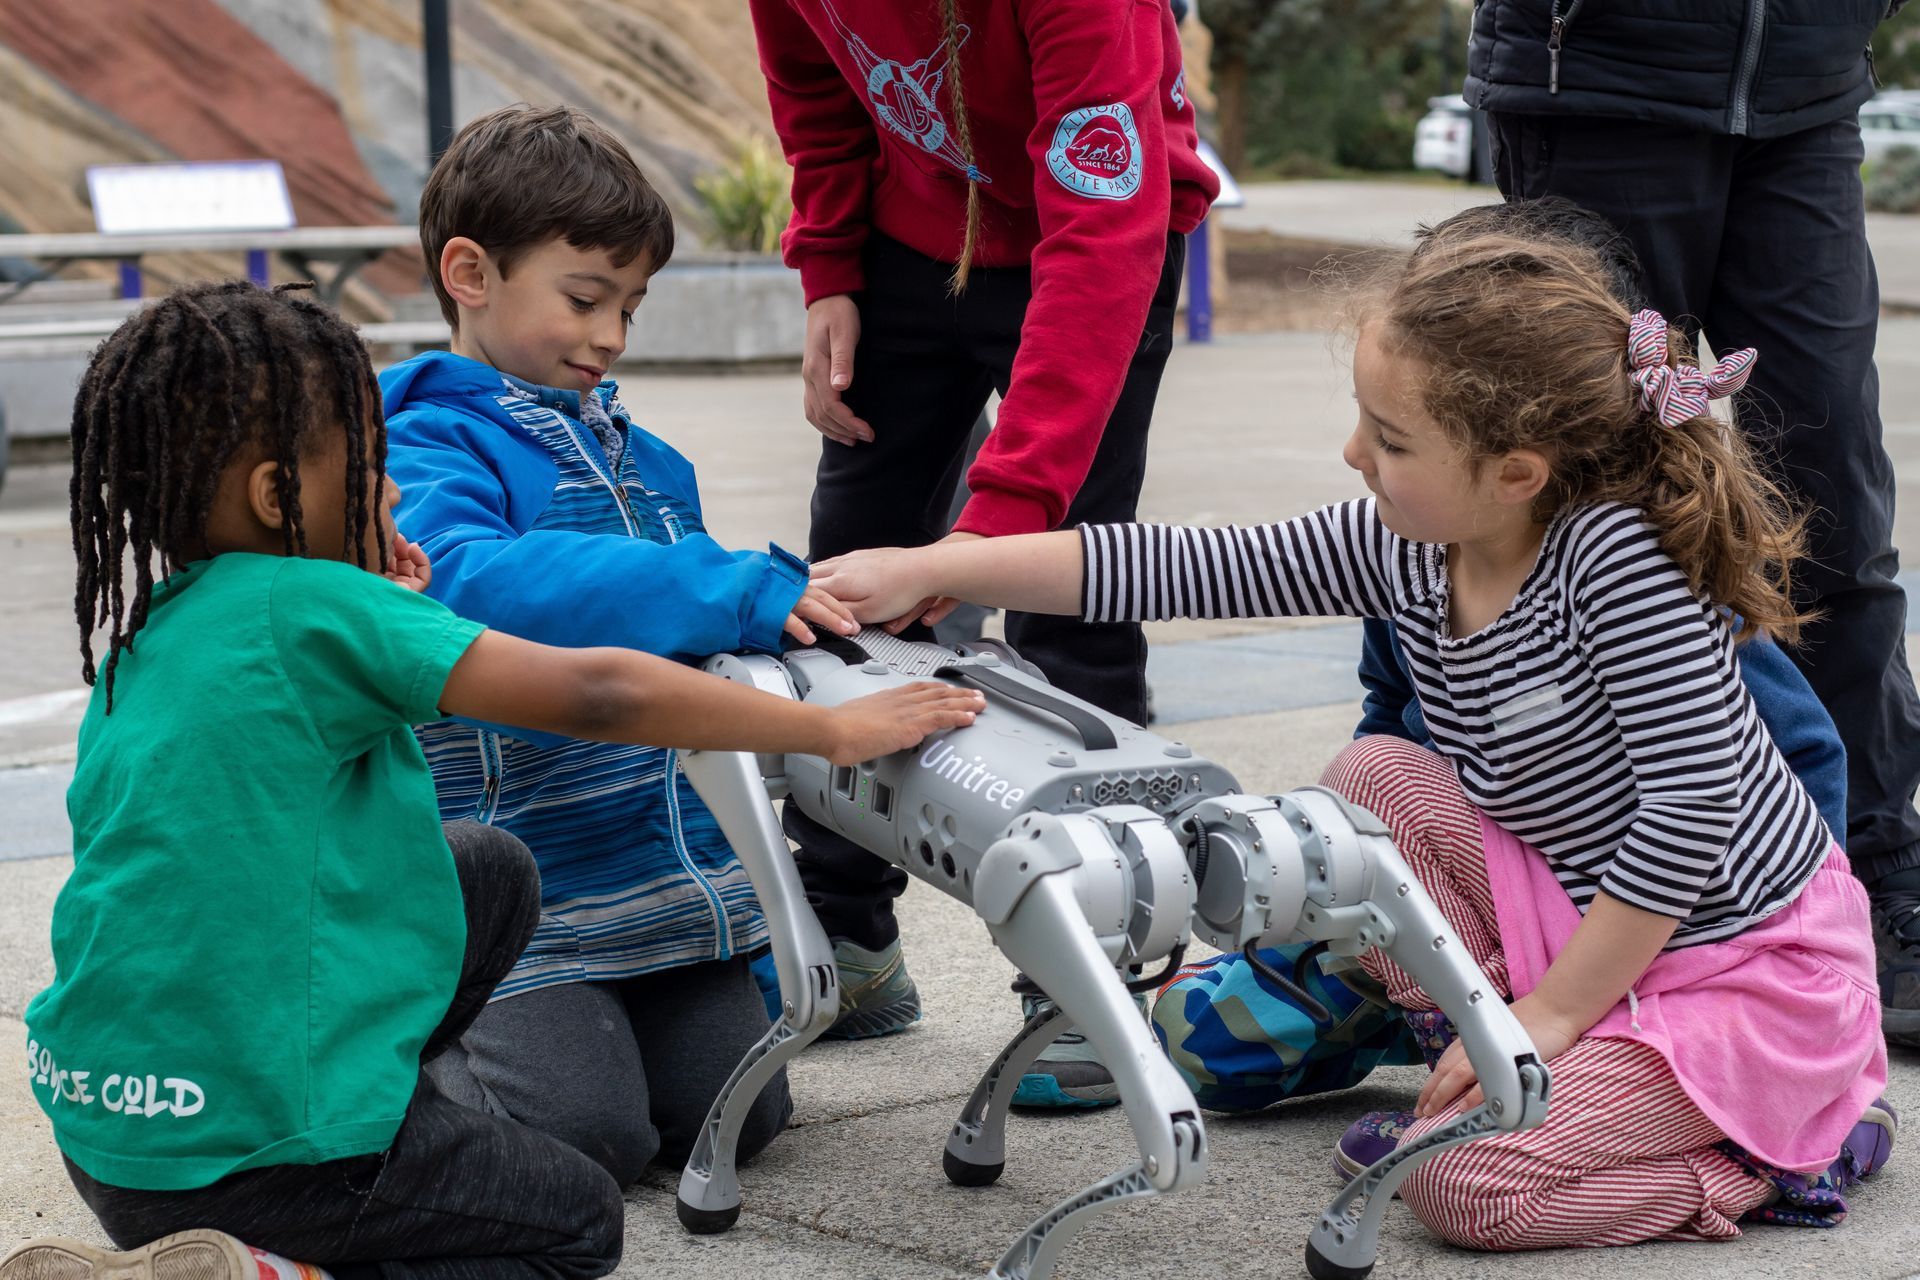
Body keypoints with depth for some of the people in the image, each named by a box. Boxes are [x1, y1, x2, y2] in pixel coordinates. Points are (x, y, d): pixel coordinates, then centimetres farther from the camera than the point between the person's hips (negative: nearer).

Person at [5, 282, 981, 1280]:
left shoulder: (143, 638, 8)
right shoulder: (315, 608, -16)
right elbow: (593, 693, -18)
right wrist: (833, 732, -9)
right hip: (249, 1149, -8)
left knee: (490, 868, 18)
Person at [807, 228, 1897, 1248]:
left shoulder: (1620, 555, -28)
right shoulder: (1405, 552, -7)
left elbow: (1697, 799, -28)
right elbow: (1182, 571, -5)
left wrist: (1553, 1009, -22)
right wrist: (927, 571, -9)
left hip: (1751, 970, -8)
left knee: (1463, 1182, -19)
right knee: (1375, 781, -4)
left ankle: (1785, 1149, 0)